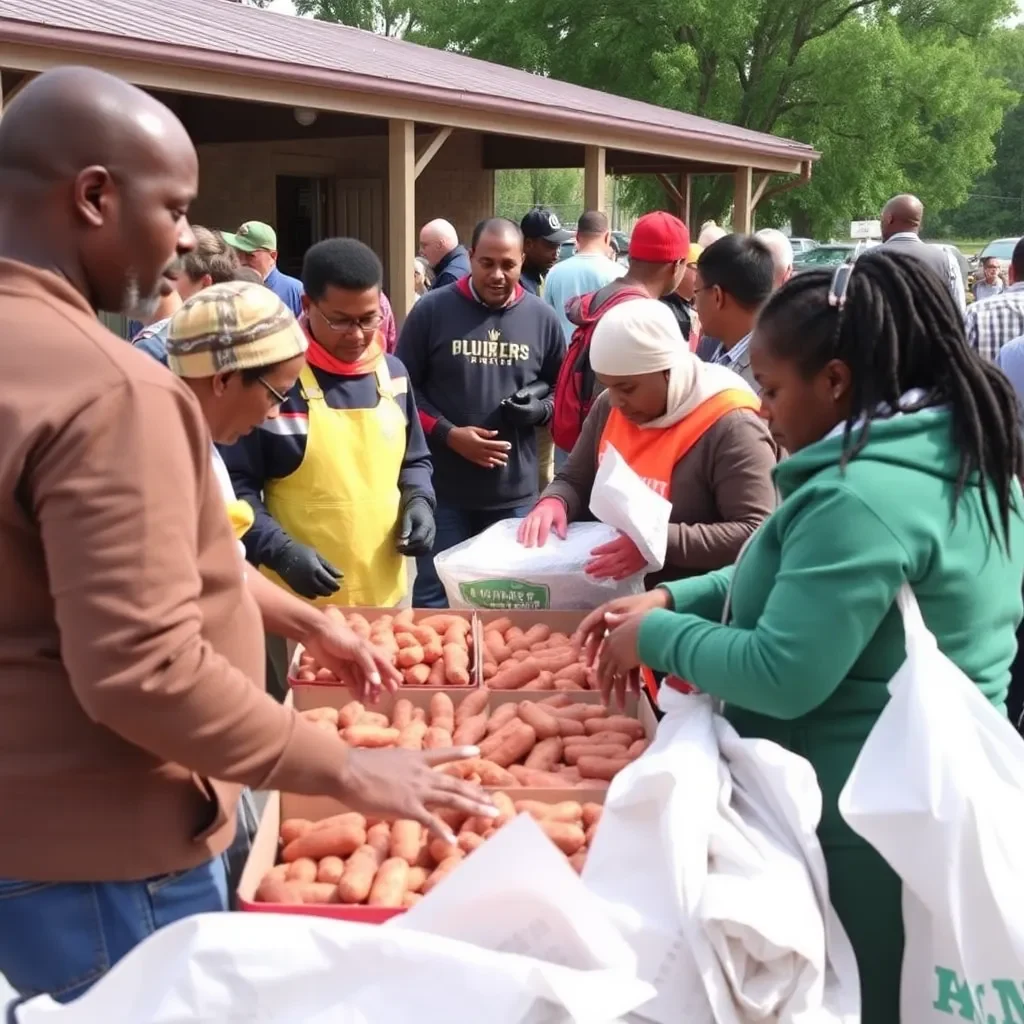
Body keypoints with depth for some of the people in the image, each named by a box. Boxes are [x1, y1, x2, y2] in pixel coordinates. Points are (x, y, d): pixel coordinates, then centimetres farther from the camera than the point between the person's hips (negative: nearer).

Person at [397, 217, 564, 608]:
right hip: (443, 490, -2)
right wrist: (447, 434, -14)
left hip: (516, 492, 2)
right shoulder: (432, 310, -4)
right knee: (435, 597, 6)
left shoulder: (542, 318, 5)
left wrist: (541, 408, -7)